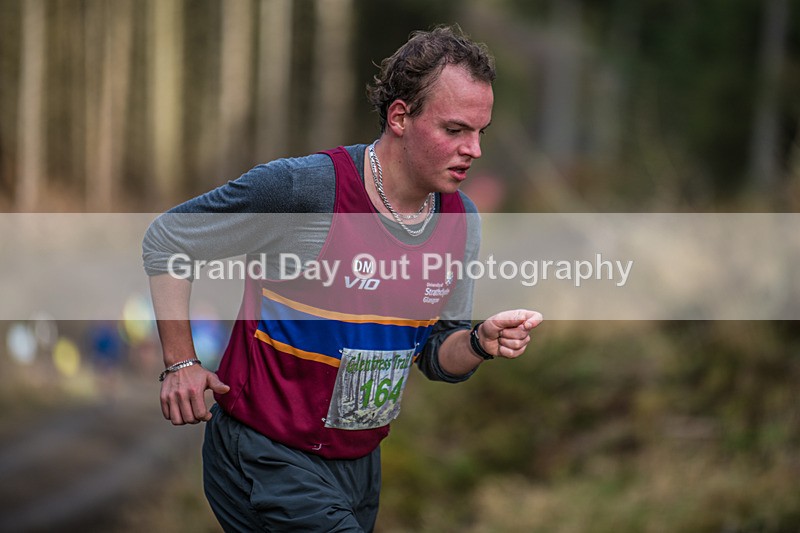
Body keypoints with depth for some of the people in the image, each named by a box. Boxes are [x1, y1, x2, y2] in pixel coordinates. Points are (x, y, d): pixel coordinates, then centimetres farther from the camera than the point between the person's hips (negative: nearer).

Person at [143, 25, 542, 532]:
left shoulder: (461, 220, 1)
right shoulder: (303, 187, -19)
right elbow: (168, 239, -6)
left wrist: (479, 343, -11)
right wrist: (181, 364, -9)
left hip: (361, 465, 7)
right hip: (270, 461, -7)